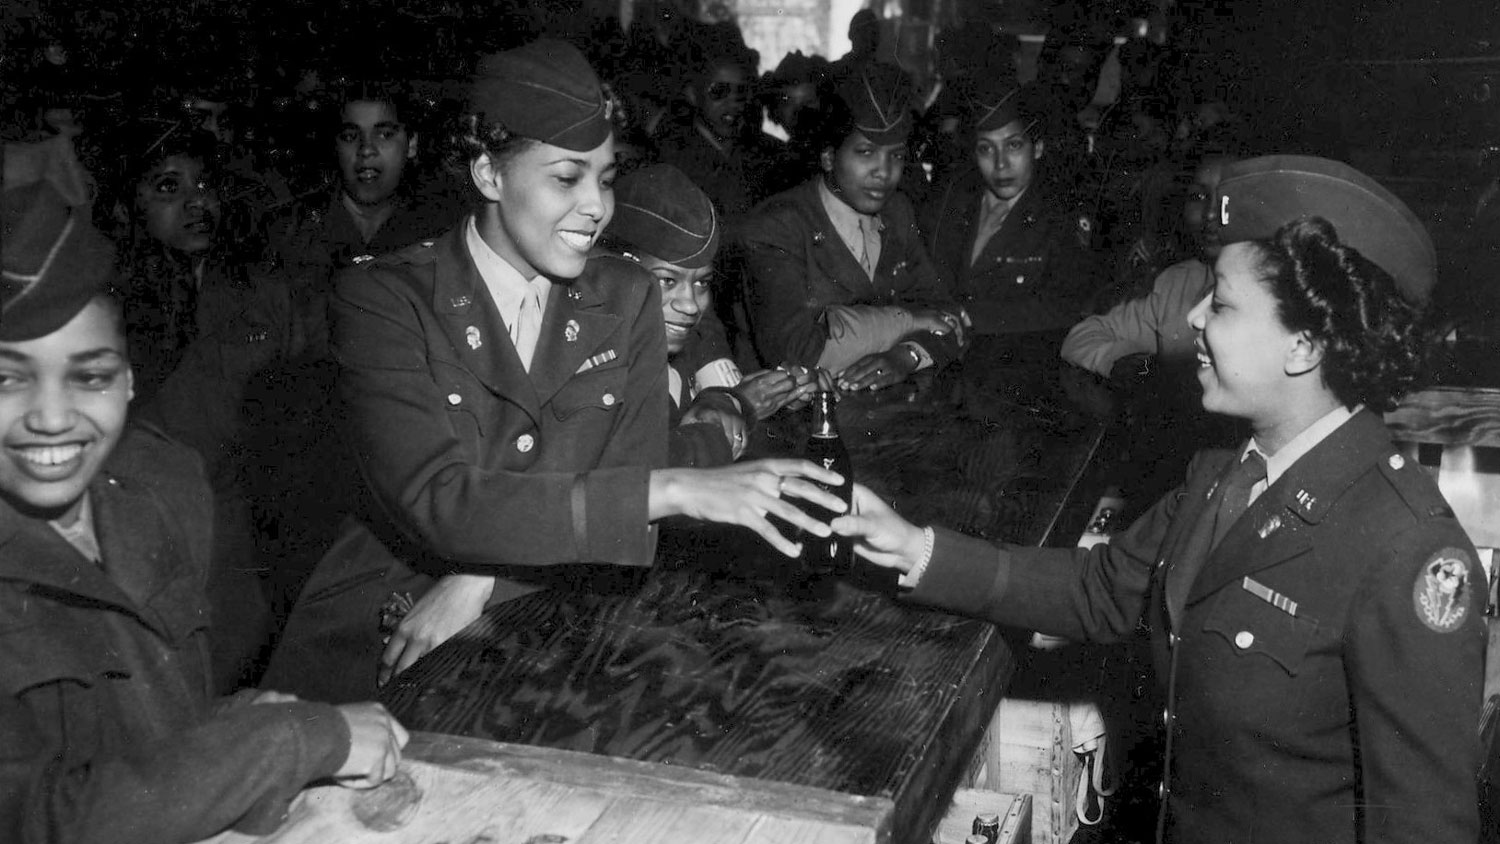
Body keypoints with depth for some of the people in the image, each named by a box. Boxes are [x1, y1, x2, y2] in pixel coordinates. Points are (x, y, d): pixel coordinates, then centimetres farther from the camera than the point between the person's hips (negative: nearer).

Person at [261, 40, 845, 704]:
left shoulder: (626, 298, 5)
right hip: (378, 642, -2)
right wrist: (678, 491, -28)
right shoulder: (382, 299, -8)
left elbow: (623, 490, -1)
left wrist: (483, 580, -17)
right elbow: (437, 501, -20)